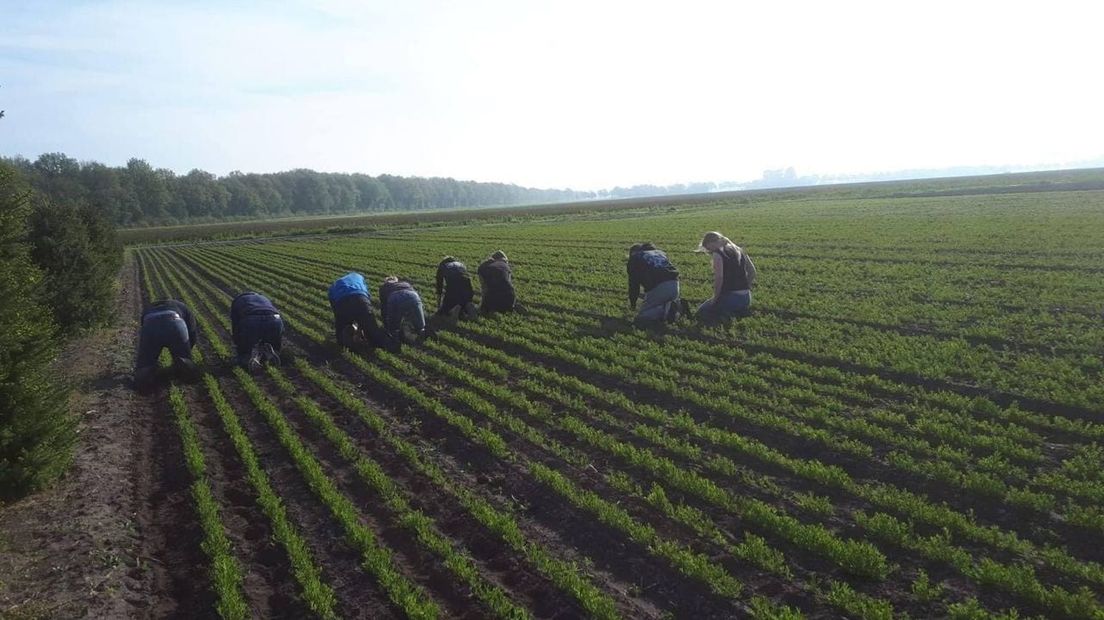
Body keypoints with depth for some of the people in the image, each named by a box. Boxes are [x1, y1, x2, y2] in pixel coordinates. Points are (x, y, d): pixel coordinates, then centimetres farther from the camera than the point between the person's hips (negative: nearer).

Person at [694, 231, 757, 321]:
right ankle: (741, 309, 10)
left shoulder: (718, 253, -10)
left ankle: (726, 315, -9)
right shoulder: (738, 250, 14)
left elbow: (719, 278, -19)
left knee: (702, 311, 14)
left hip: (730, 298, -8)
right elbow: (752, 272, 16)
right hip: (746, 298, 8)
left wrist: (715, 298, -8)